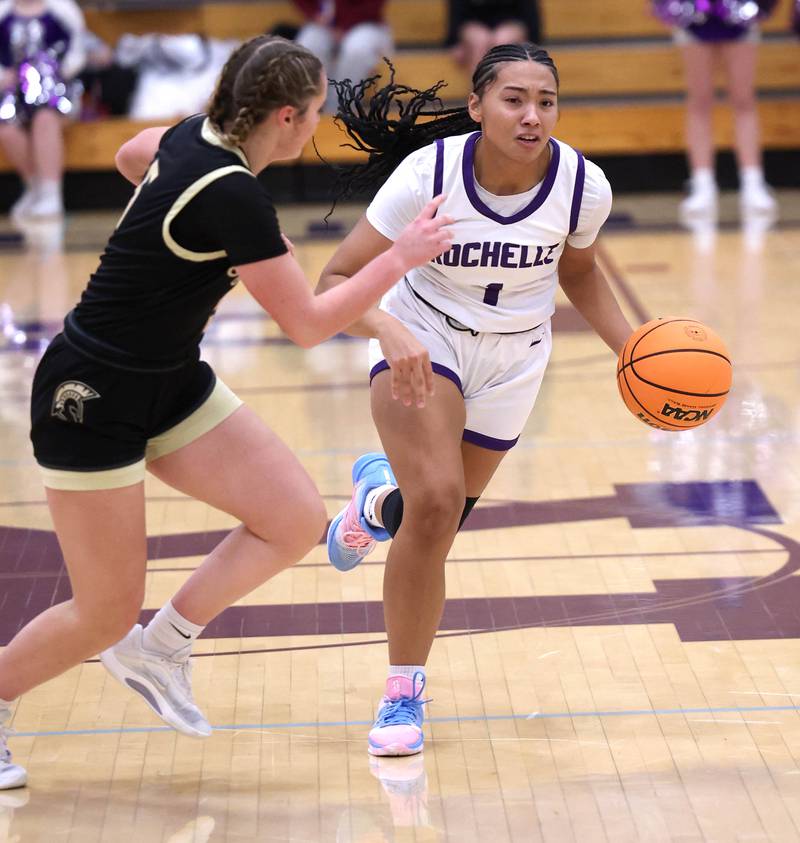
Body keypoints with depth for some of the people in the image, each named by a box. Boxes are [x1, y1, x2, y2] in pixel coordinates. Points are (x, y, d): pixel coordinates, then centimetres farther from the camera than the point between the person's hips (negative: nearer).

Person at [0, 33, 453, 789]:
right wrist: (402, 257, -13)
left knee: (296, 519, -3)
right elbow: (308, 324, -20)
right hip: (90, 399, -9)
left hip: (169, 380, 9)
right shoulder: (233, 196, -27)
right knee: (107, 614, -1)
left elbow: (130, 156, 23)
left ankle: (157, 649, 11)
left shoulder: (197, 135, -1)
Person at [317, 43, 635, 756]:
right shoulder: (429, 172, -27)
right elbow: (337, 282, -25)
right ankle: (404, 694, -7)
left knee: (438, 519, 13)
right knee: (436, 501, -25)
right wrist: (390, 332, -43)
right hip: (424, 341, -3)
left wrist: (630, 347, -9)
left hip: (513, 362, 3)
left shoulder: (583, 185, -19)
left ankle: (378, 495, 53)